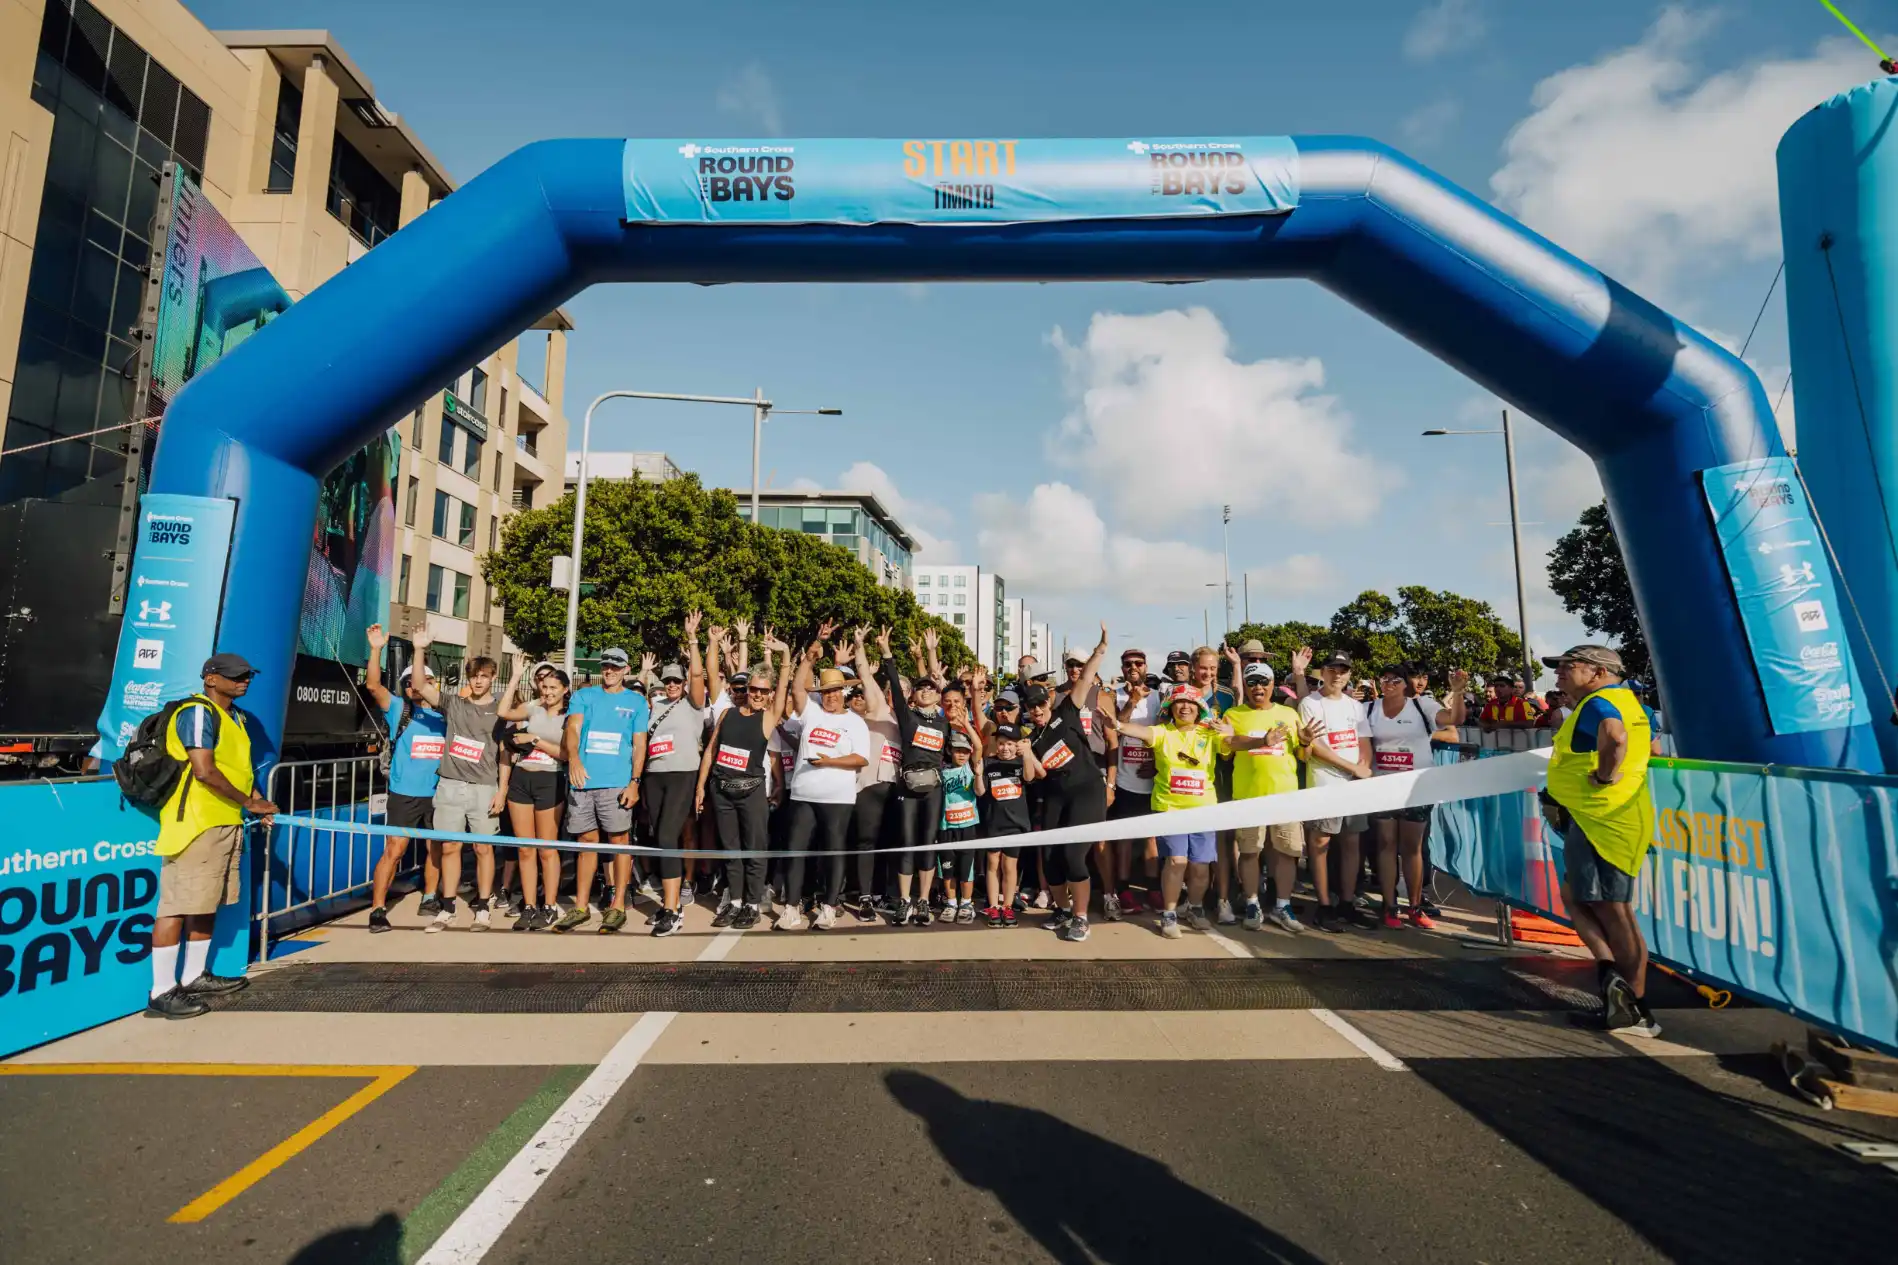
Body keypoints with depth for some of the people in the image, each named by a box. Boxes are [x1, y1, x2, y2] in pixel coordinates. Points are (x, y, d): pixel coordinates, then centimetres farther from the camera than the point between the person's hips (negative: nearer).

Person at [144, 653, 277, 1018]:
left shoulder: (236, 717, 16)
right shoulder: (198, 712, -13)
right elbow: (204, 771, -20)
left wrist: (258, 802, 9)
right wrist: (249, 803, -12)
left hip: (226, 823, 9)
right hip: (194, 823, -9)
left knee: (207, 902, 16)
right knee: (177, 905, -5)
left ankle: (194, 976, 26)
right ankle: (161, 993, 1)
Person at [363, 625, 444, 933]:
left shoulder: (445, 715, 7)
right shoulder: (399, 710, 0)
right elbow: (373, 685, -15)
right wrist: (376, 650, -26)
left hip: (437, 794, 3)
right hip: (405, 794, -3)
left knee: (436, 849, 12)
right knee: (394, 850, -5)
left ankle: (430, 900, 27)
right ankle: (377, 909, 3)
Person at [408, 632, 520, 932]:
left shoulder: (500, 710, 4)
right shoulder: (453, 704, 9)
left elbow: (505, 752, 2)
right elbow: (422, 686, -3)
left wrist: (502, 789, -5)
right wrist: (419, 650, -13)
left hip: (484, 788, -2)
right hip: (450, 785, 2)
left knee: (483, 848, 2)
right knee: (449, 847, 6)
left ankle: (483, 908, 12)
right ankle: (447, 910, 15)